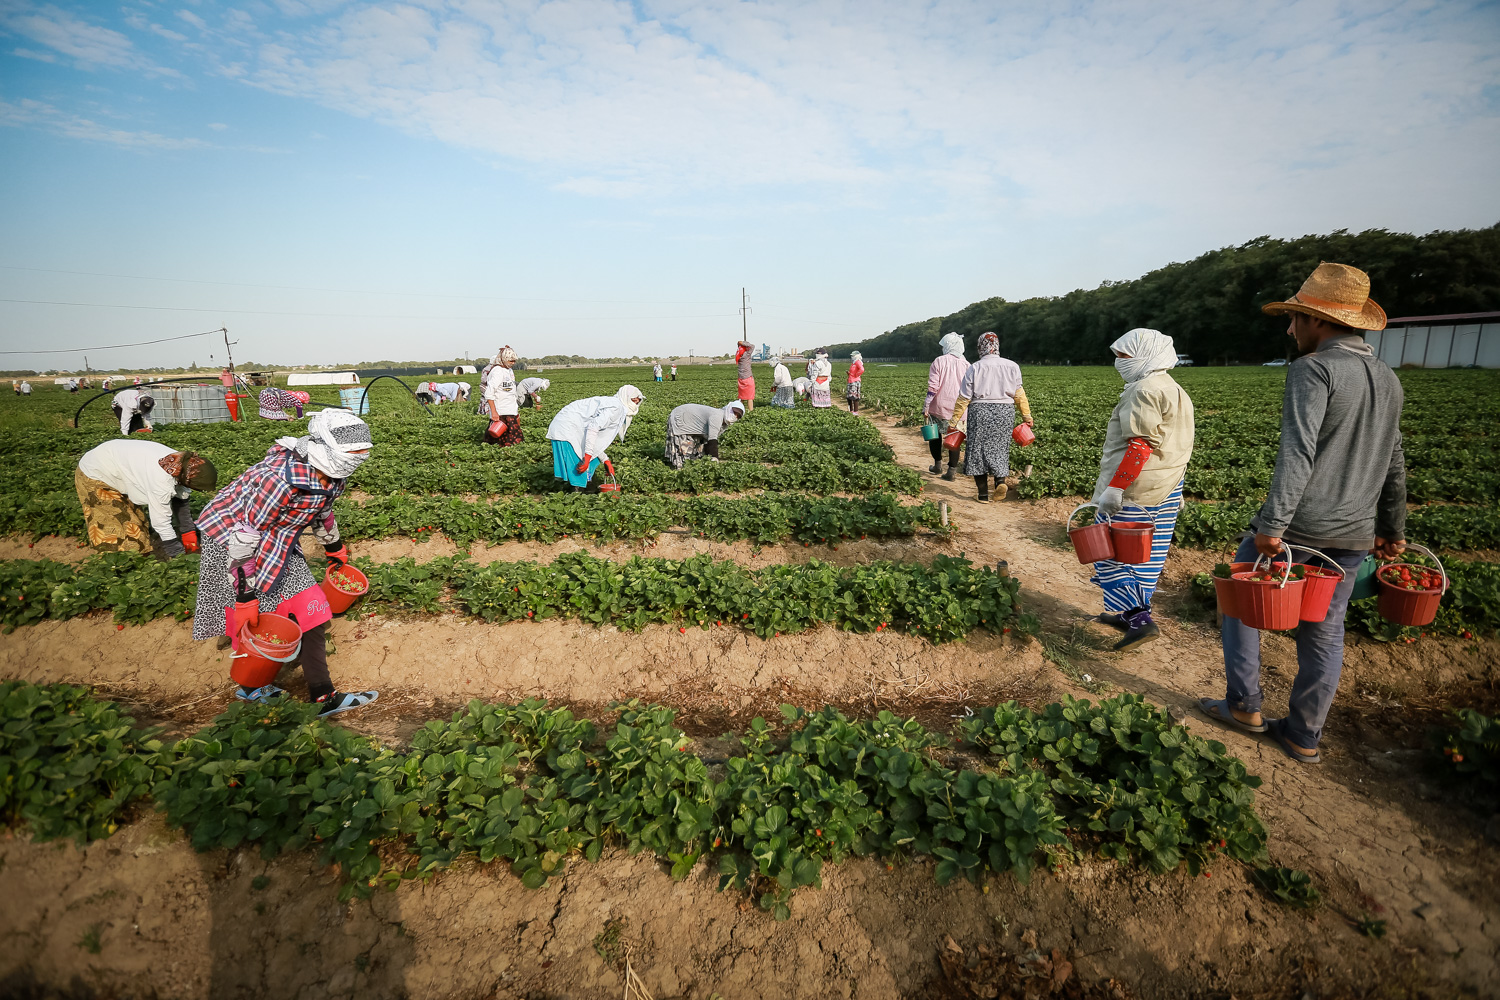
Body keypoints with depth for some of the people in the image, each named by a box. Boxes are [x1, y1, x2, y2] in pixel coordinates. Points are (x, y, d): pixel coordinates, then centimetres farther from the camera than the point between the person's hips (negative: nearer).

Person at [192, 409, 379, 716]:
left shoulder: (334, 476, -9)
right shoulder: (282, 478, -35)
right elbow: (245, 532, -30)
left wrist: (335, 548, 27)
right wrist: (246, 595, -26)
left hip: (278, 544, 8)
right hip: (230, 536, -8)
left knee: (310, 610, 0)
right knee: (251, 618, 0)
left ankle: (323, 696, 4)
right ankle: (250, 687, 27)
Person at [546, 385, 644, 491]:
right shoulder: (616, 407, -12)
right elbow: (593, 428, -25)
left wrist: (606, 461, 11)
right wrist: (587, 457, -26)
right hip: (567, 430, -11)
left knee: (593, 461, 17)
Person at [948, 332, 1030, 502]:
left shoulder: (974, 368, -4)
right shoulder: (1012, 366, 4)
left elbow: (964, 398, -4)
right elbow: (1019, 394, 8)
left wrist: (954, 421, 2)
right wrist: (1027, 415, 19)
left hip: (980, 411, -2)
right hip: (1005, 411, 3)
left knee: (978, 450, 6)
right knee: (999, 448, 15)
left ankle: (983, 494, 6)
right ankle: (1000, 480, -10)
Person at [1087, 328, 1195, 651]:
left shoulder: (1146, 390, -15)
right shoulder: (1174, 390, 17)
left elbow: (1140, 446, -23)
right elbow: (1175, 447, 20)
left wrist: (1113, 488, -24)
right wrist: (1175, 491, 24)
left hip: (1136, 489, -10)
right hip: (1167, 490, 10)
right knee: (1147, 553, 15)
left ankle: (1138, 619, -8)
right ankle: (1133, 614, 25)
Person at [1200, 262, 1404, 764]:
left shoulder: (1313, 369, -13)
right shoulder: (1388, 378, 12)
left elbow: (1297, 452, -24)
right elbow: (1394, 463, 18)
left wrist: (1272, 525, -25)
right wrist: (1392, 529, 26)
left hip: (1295, 528, -7)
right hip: (1353, 534, 7)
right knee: (1325, 632, 13)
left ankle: (1245, 705, 19)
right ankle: (1304, 737, 23)